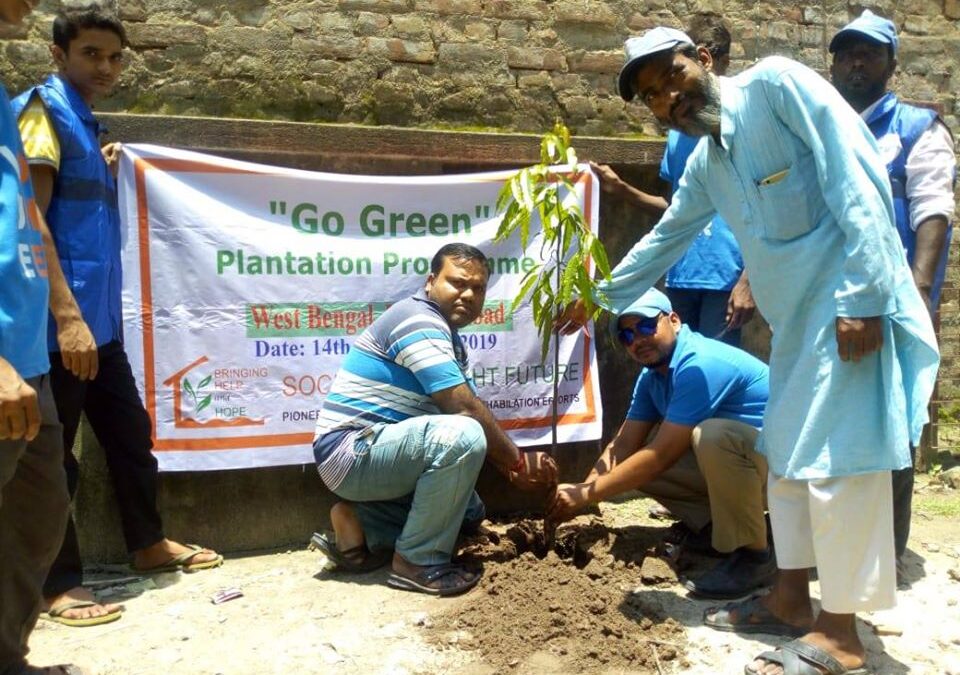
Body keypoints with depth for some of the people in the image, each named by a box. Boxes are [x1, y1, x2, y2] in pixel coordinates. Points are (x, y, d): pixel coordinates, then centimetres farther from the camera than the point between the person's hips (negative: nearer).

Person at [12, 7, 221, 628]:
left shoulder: (85, 121, 19)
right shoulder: (44, 108, -7)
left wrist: (106, 169, 9)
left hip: (99, 316, 9)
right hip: (61, 321, -9)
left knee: (130, 432, 16)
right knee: (54, 451, 2)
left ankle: (150, 544, 32)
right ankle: (60, 583, 14)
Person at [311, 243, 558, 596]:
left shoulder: (450, 339, 14)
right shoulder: (419, 320, -18)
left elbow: (472, 412, 12)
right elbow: (465, 408, -23)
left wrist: (512, 471, 0)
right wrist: (518, 462, -12)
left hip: (376, 452, 10)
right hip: (351, 451, -10)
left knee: (468, 510, 20)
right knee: (461, 436, -30)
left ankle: (359, 524, 8)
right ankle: (417, 562, -15)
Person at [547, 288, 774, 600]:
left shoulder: (701, 365, -28)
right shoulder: (651, 376, 2)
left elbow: (660, 456, -30)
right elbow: (623, 446, 2)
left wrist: (585, 495, -24)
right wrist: (581, 490, -15)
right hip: (725, 462, 9)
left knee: (712, 434, -37)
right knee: (636, 465, 0)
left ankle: (752, 556, -17)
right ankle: (719, 529, 10)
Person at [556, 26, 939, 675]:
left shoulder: (775, 83, -8)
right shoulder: (704, 161, 15)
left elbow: (857, 177, -16)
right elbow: (666, 238, 28)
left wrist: (863, 293, -22)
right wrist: (600, 296, 35)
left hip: (852, 301, -9)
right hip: (798, 315, 9)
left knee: (836, 458, -6)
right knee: (788, 454, 13)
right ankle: (791, 600, 26)